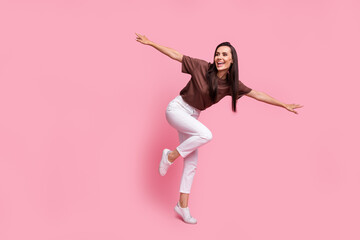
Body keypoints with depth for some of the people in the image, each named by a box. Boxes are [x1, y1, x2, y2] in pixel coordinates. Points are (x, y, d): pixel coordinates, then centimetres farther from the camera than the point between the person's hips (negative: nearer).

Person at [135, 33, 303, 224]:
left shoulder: (231, 83, -4)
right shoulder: (202, 67, -16)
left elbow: (257, 94, 1)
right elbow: (176, 55, -10)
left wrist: (284, 105, 4)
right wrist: (150, 43, -10)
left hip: (192, 117, 5)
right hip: (176, 109, -5)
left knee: (191, 163, 3)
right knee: (205, 134, -30)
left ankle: (183, 205, 15)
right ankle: (170, 156, -8)